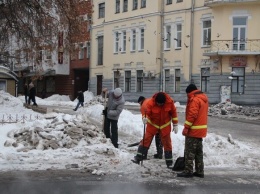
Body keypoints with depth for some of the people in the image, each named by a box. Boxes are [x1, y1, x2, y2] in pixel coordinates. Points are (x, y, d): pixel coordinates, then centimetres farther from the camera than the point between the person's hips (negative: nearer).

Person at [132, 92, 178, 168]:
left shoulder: (170, 102, -18)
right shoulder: (150, 103, -25)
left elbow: (173, 112, -6)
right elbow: (146, 112, -27)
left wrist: (175, 124, -2)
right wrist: (145, 118, -51)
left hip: (165, 125, 1)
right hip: (152, 124, -1)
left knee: (167, 142, 4)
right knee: (146, 140, -6)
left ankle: (169, 162, 14)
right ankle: (138, 158, 1)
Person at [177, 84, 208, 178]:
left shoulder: (195, 100, -17)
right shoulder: (204, 98, 14)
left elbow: (192, 115, -23)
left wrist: (186, 127, -18)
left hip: (193, 130, -10)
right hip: (201, 130, 10)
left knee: (189, 151, -4)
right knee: (198, 151, 13)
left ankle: (188, 171, -2)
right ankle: (199, 171, 17)